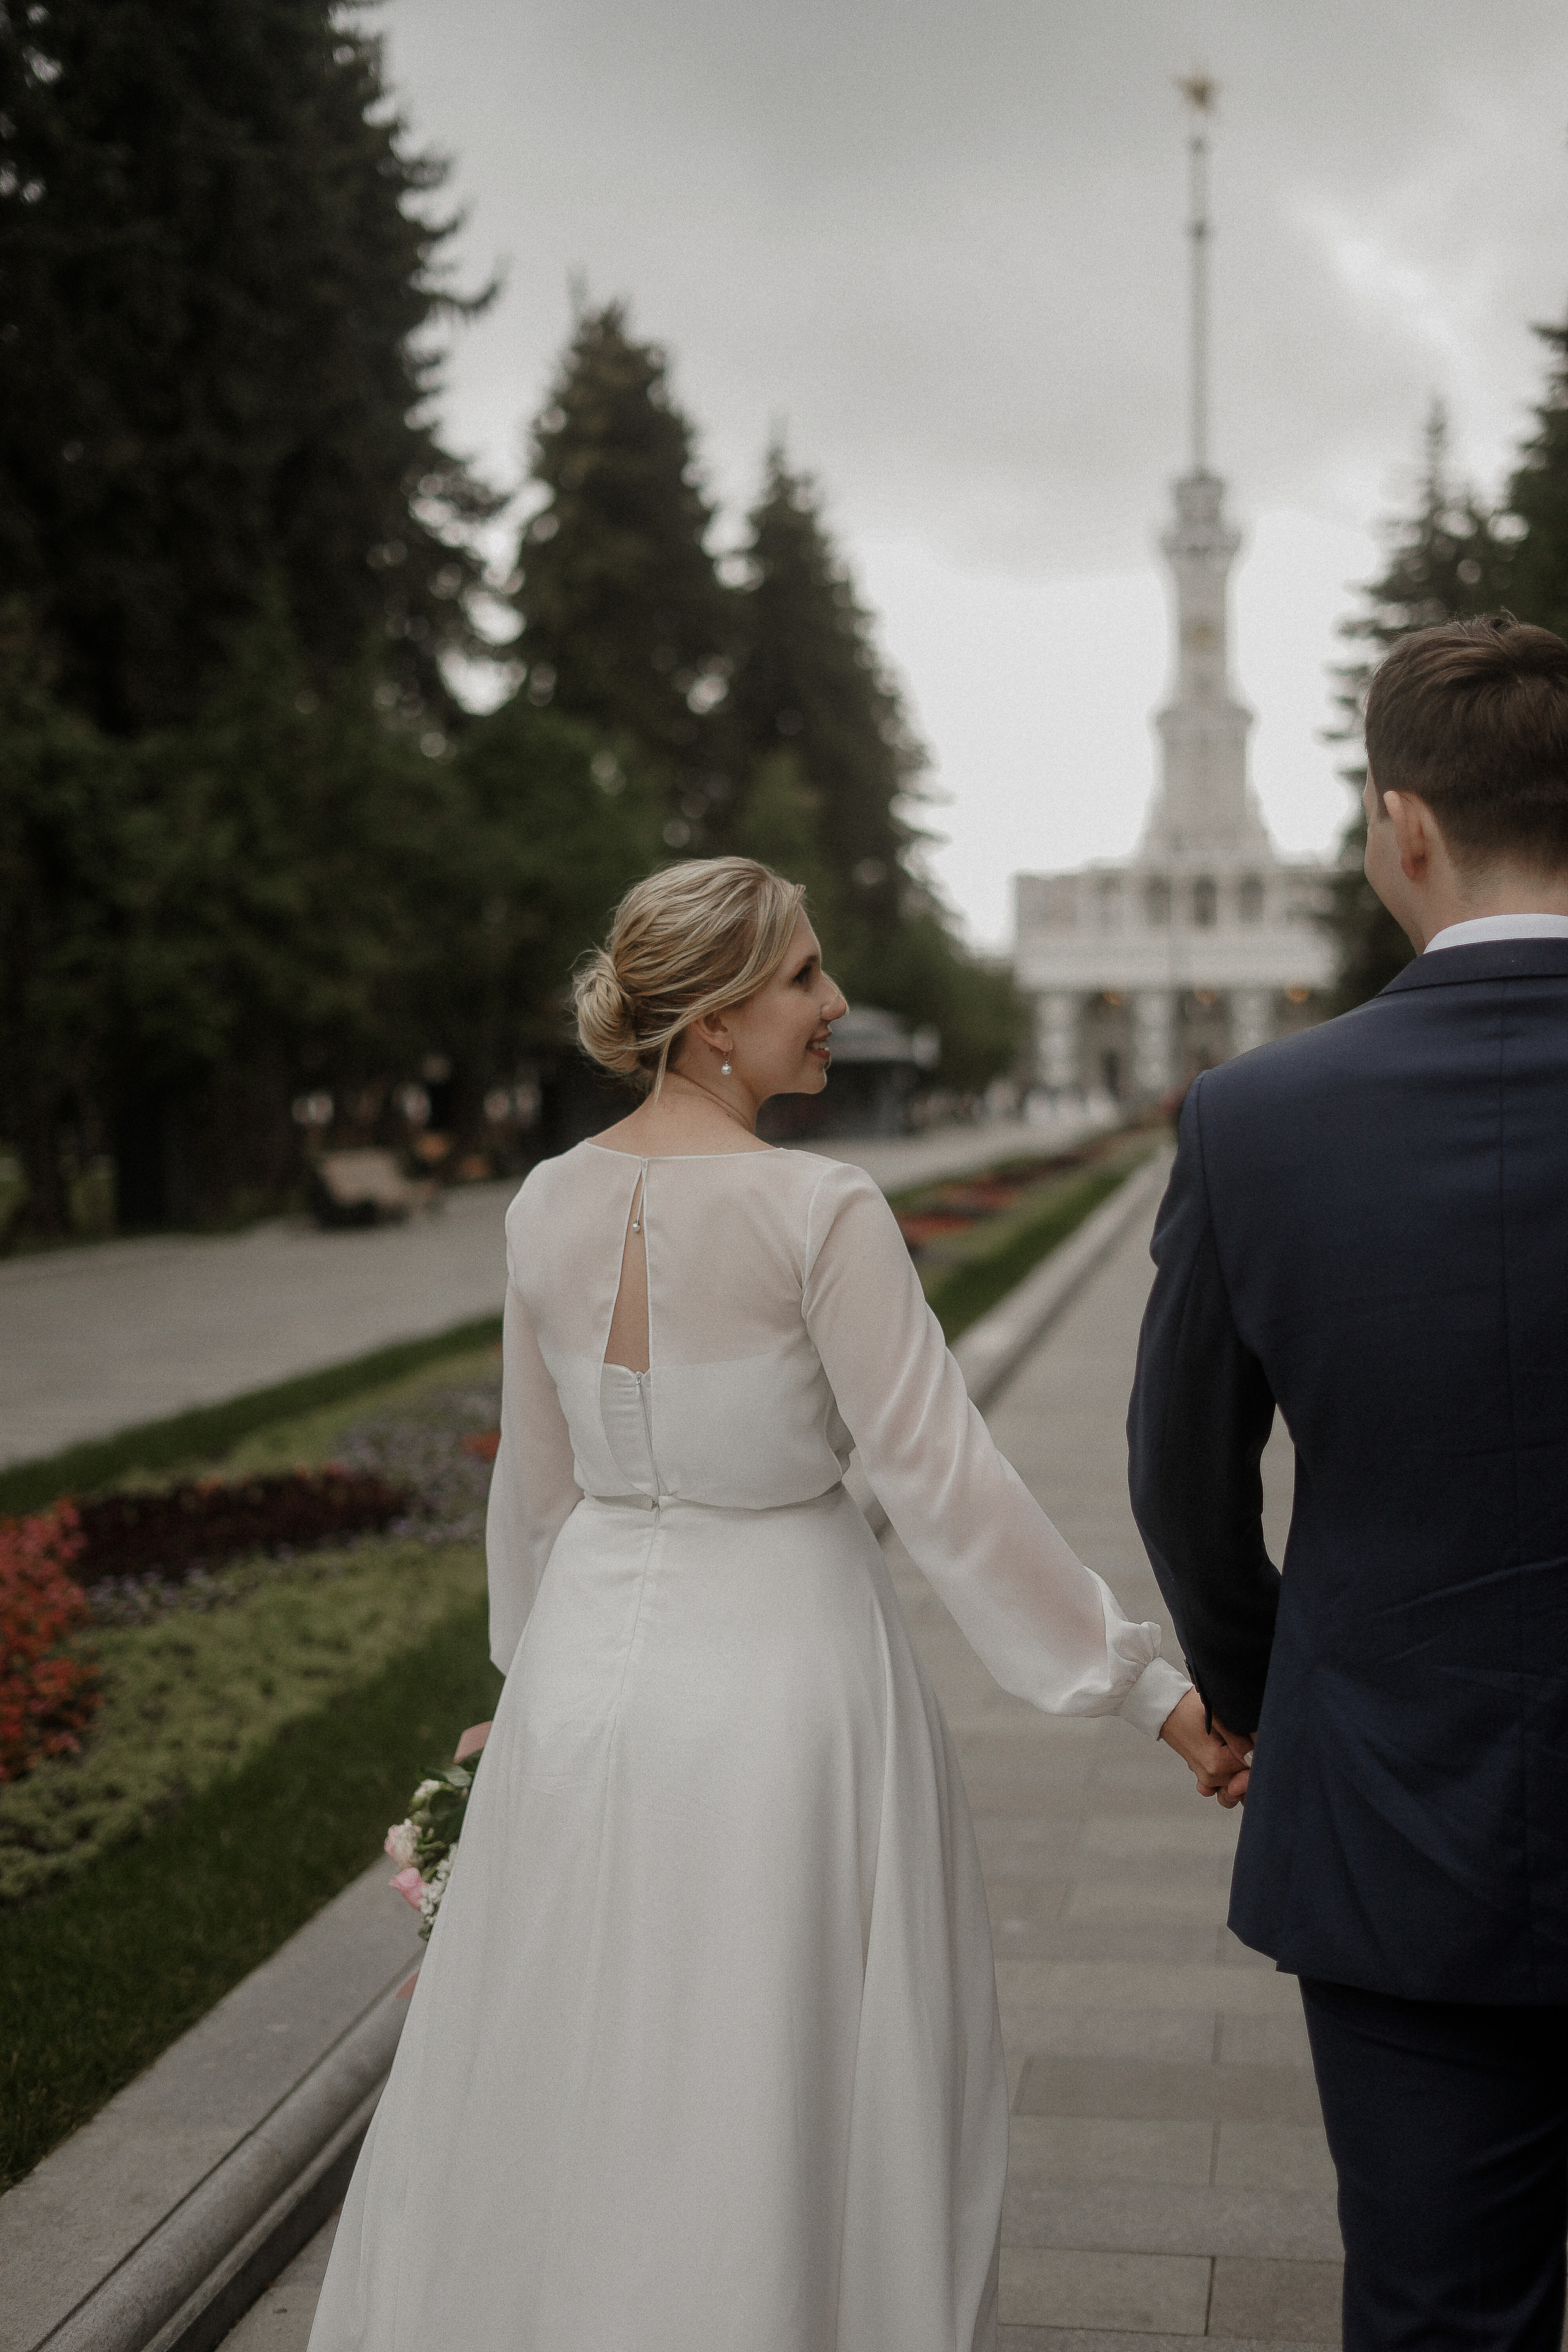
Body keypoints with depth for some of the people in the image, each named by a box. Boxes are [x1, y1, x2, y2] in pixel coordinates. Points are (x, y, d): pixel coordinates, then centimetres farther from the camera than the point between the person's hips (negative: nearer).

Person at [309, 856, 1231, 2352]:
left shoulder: (547, 1205, -1)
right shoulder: (819, 1211, -18)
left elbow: (536, 1484, 8)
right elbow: (943, 1483, -18)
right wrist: (1146, 1682, -10)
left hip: (593, 1666, 5)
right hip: (784, 1658, -5)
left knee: (563, 2087, 20)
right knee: (783, 2102, 12)